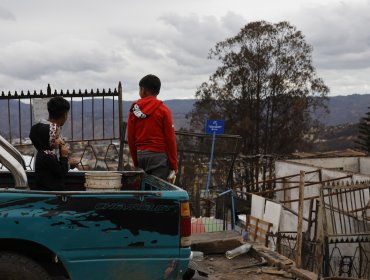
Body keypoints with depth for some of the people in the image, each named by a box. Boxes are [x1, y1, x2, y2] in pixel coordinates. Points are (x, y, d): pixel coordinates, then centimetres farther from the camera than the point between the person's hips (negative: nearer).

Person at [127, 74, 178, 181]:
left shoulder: (134, 109, 5)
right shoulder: (163, 110, -6)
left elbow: (130, 137, 8)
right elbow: (170, 139, -7)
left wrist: (136, 162, 17)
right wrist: (174, 165, -1)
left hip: (140, 154, 4)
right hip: (159, 154, -4)